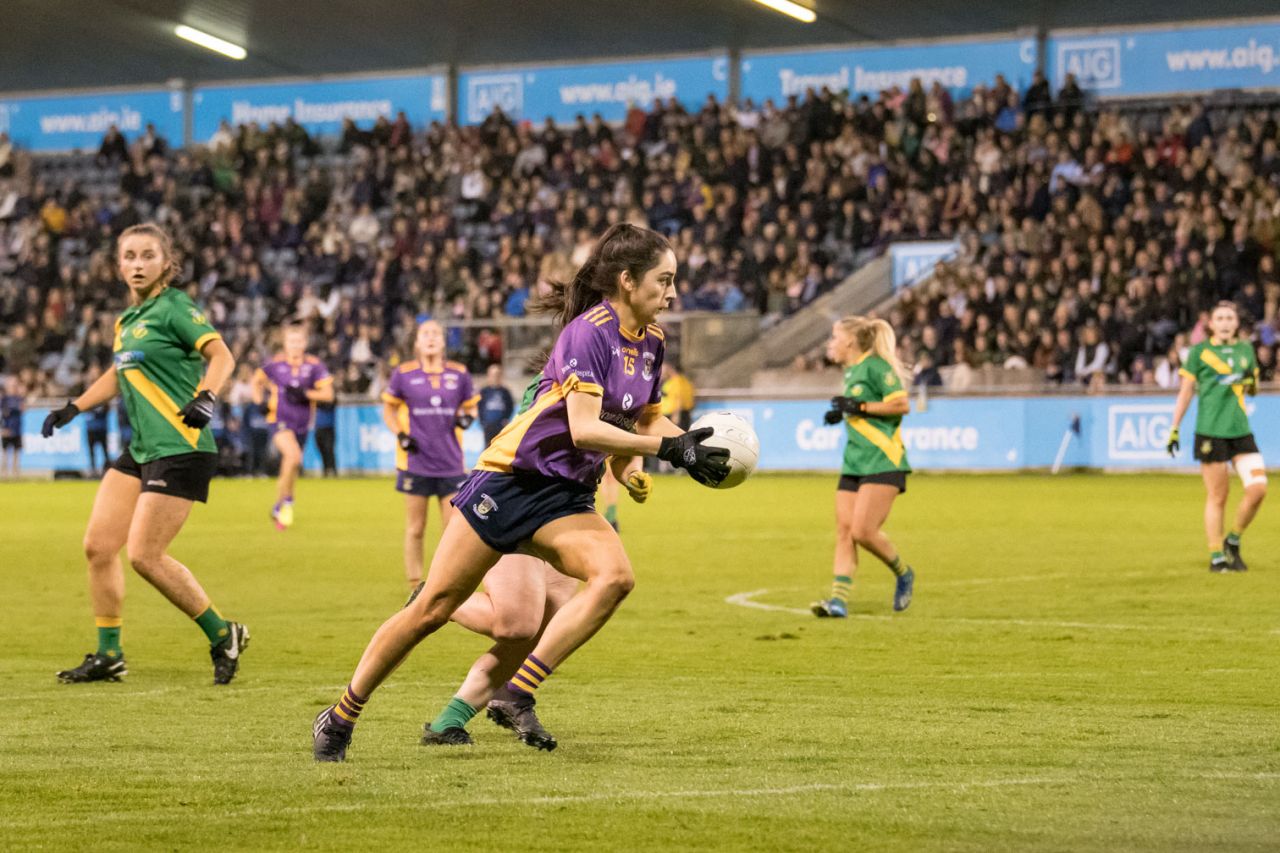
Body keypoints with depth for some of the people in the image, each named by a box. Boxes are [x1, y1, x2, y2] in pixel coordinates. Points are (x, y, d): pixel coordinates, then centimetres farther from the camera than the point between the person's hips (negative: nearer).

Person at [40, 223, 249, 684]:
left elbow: (221, 355, -18)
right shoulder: (127, 321, 16)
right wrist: (73, 408, 27)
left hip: (181, 451, -8)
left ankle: (223, 636, 3)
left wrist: (206, 397, -34)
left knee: (144, 555, -12)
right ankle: (108, 655, 14)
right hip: (140, 451, 8)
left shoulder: (173, 308, -8)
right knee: (98, 546, 3)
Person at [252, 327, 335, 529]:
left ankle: (278, 508, 34)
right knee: (294, 455, -29)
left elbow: (328, 394, -4)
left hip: (302, 425, 3)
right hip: (280, 420, -3)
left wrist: (306, 394, -18)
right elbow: (257, 380, 16)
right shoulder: (276, 364, -1)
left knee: (291, 468, 13)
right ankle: (287, 500, -13)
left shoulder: (314, 365, -1)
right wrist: (259, 400, -1)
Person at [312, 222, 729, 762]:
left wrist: (689, 446, 3)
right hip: (512, 478, -7)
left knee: (615, 576, -23)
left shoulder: (650, 341, 7)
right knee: (432, 608, -2)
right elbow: (584, 428, -26)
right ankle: (339, 718, 14)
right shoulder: (589, 330, -18)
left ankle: (516, 696, -20)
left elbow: (647, 418, 22)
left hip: (565, 499, 7)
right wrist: (666, 447, -25)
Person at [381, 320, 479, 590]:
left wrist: (467, 417, -7)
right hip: (416, 464, -1)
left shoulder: (459, 374, 4)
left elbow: (470, 406, 16)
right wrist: (400, 435, -6)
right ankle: (415, 586, 13)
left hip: (451, 465, 1)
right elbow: (388, 409, 10)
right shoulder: (404, 374, 0)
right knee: (415, 529, 4)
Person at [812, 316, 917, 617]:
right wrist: (843, 413, 11)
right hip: (855, 462, 9)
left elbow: (902, 404, -16)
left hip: (883, 462, -9)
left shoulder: (875, 366, -9)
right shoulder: (851, 370, 18)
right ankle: (839, 599, -8)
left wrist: (859, 407, -15)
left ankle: (903, 574, 10)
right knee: (843, 531, -3)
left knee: (863, 531, -14)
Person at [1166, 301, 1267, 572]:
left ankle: (1233, 541, 11)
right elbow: (1186, 392, 6)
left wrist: (1251, 382, -2)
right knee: (1217, 497, -3)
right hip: (1210, 432, -4)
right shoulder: (1199, 352, 2)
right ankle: (1216, 557, 7)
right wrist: (1174, 428, 2)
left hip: (1241, 430, 4)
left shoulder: (1246, 349, 13)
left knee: (1258, 488, -9)